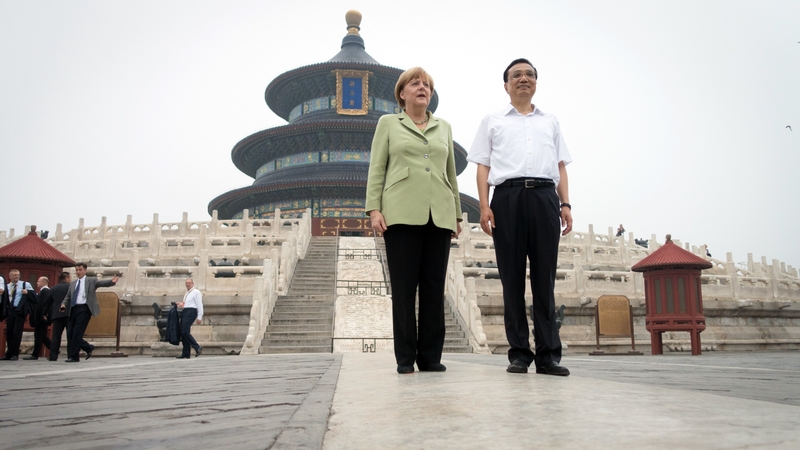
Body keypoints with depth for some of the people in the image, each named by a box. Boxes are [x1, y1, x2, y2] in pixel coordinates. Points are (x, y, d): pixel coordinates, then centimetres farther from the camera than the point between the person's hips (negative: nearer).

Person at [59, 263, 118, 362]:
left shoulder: (91, 281, 6)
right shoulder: (72, 284, 21)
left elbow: (102, 283, -10)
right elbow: (68, 296, 21)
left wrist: (112, 281, -31)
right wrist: (63, 304, 0)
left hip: (84, 309, -6)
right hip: (73, 309, 6)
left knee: (77, 333, -9)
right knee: (70, 334, 5)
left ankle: (74, 357, -1)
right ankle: (89, 348, 22)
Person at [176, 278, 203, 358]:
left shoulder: (196, 292, -1)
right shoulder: (186, 293, 24)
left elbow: (199, 305, -7)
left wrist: (199, 317, -13)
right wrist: (181, 304, 12)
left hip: (191, 312, -9)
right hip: (185, 312, 9)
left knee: (185, 332, -19)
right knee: (182, 333, 3)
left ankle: (197, 347, -12)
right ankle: (186, 353, 5)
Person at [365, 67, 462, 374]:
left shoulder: (444, 127, 21)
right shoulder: (388, 123, 13)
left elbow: (451, 173, 20)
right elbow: (376, 169, 6)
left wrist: (457, 214, 14)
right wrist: (374, 209, -5)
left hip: (439, 216, 3)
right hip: (402, 214, -3)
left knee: (434, 287, 1)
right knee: (404, 288, -2)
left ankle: (431, 356, 7)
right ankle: (405, 358, 4)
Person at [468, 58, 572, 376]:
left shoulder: (550, 122, 23)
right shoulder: (493, 121, 17)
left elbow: (560, 166, 17)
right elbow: (483, 166, 9)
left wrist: (565, 203, 4)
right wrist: (484, 205, -5)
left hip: (545, 196, 2)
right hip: (507, 196, -1)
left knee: (545, 277, -2)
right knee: (512, 277, -2)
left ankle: (548, 354, -1)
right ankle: (519, 353, 4)